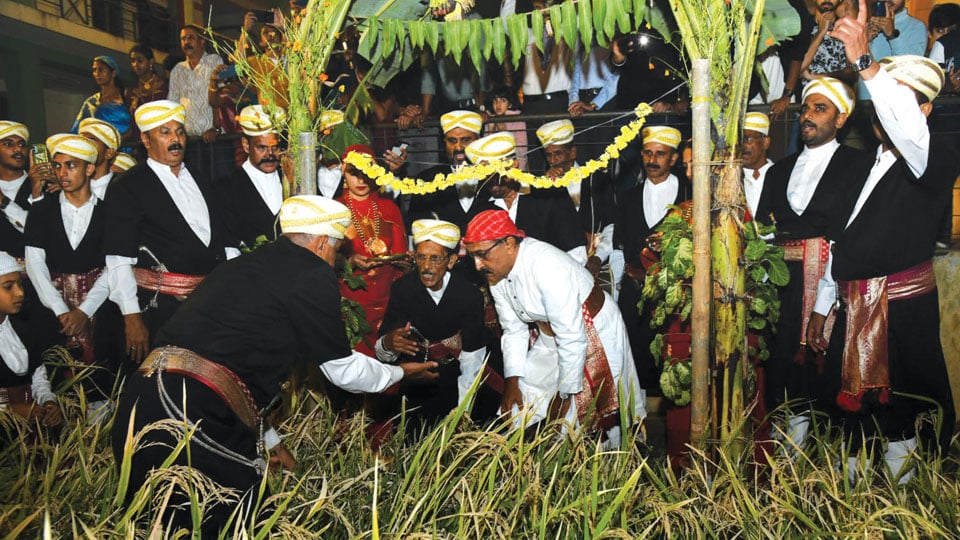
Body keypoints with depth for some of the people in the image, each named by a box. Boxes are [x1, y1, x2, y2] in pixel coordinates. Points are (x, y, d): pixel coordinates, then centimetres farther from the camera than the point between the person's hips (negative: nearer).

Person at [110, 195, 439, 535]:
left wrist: (267, 439, 39)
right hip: (195, 414, -9)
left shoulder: (245, 265, 21)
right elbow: (343, 370, 6)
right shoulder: (313, 275, -2)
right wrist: (400, 373, 26)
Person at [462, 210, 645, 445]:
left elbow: (572, 339, -29)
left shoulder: (546, 266, -32)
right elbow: (514, 330, 4)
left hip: (594, 332, -7)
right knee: (522, 405, 7)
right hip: (551, 336, 8)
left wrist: (564, 395, -20)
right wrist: (512, 382, 0)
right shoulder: (497, 272, -6)